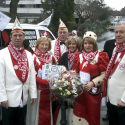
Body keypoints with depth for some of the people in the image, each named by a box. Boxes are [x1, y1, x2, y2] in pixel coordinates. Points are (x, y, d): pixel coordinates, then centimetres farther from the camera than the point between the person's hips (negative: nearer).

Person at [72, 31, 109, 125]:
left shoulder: (100, 56, -5)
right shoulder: (80, 56, 10)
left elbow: (104, 74, -8)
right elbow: (76, 72, 16)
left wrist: (93, 83, -19)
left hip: (93, 91, -4)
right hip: (80, 90, 4)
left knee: (92, 115, 5)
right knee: (79, 113, 9)